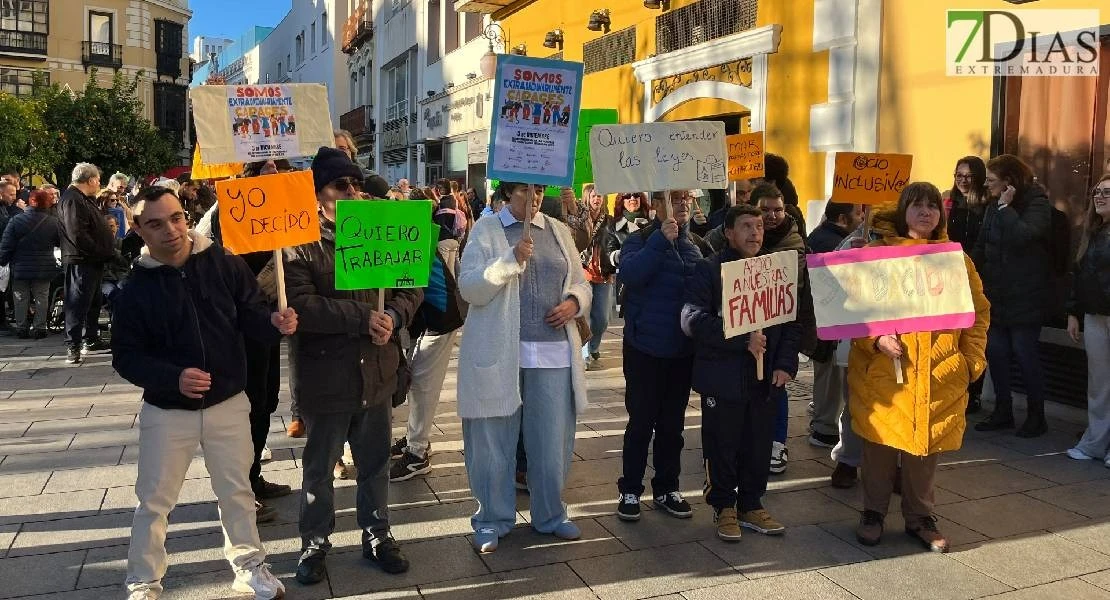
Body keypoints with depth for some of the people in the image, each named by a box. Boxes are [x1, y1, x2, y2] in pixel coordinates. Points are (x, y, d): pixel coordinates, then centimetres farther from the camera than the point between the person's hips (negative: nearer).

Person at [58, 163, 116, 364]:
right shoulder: (72, 200, -16)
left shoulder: (84, 199, 18)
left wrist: (107, 250, 12)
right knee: (78, 304, -7)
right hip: (81, 261, -11)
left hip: (92, 261, 11)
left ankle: (91, 339, 28)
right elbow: (78, 234, -24)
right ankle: (72, 346, -2)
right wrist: (101, 252, -19)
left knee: (94, 302, 18)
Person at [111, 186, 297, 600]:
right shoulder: (137, 287, -10)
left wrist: (275, 323, -28)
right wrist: (172, 377, -25)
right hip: (166, 411, -1)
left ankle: (249, 564, 34)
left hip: (227, 403, 1)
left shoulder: (225, 264, -8)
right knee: (154, 500, 12)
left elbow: (249, 314, -4)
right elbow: (125, 355, -8)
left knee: (237, 491, 15)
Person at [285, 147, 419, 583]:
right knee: (320, 467, 13)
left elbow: (412, 287, 6)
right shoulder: (300, 244, -9)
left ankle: (377, 535, 33)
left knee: (375, 463, 17)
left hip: (377, 373, 4)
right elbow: (299, 305, -21)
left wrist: (393, 315, -15)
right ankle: (315, 544, 30)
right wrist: (362, 317, -24)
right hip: (324, 377, -4)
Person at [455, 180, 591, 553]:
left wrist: (574, 302, -3)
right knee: (494, 441, 6)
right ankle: (493, 520, 22)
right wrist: (511, 260, -19)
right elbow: (469, 288, -8)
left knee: (553, 439, 9)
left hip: (553, 353, 3)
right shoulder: (486, 231, 2)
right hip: (499, 355, -3)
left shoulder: (558, 231, 14)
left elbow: (581, 283, 19)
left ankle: (550, 515, 27)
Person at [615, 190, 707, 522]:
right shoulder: (641, 240, -6)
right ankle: (630, 490, 16)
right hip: (646, 348, -4)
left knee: (673, 423, 13)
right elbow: (627, 274, -24)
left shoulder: (698, 245, 7)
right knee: (641, 420, 4)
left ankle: (666, 488, 26)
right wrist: (660, 241, -30)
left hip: (684, 349, 4)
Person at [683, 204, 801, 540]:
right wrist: (743, 340, -23)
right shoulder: (709, 270, -6)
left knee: (759, 446, 11)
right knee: (722, 446, 5)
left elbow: (792, 322, 11)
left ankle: (751, 506, 28)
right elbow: (693, 320, -18)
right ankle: (724, 508, 23)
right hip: (723, 377, -4)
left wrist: (786, 364, -3)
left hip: (765, 377, 4)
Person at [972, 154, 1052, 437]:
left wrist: (1006, 207, -21)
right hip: (996, 294, 6)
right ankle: (1003, 411, 20)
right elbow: (981, 246, 13)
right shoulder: (994, 206, 9)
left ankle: (1036, 416, 14)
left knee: (1025, 355, -1)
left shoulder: (1037, 204, -10)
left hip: (1024, 295, -6)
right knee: (995, 352, 7)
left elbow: (1022, 235, -29)